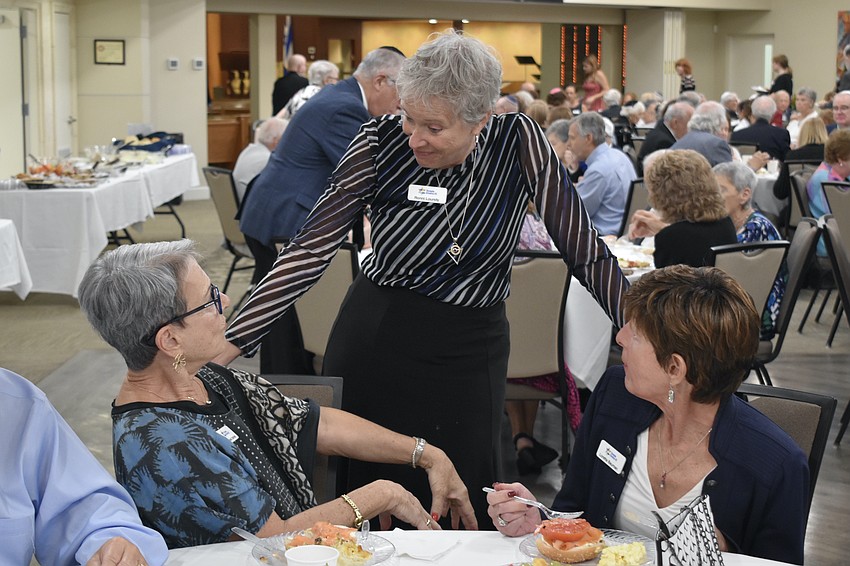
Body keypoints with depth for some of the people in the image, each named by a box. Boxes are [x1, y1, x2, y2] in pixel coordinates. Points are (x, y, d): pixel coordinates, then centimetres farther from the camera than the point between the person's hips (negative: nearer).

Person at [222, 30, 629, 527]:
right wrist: (231, 343, -21)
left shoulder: (519, 142, -12)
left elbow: (585, 249, -9)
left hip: (470, 355, 0)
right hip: (373, 343, 0)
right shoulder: (383, 141, -12)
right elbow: (312, 248, -14)